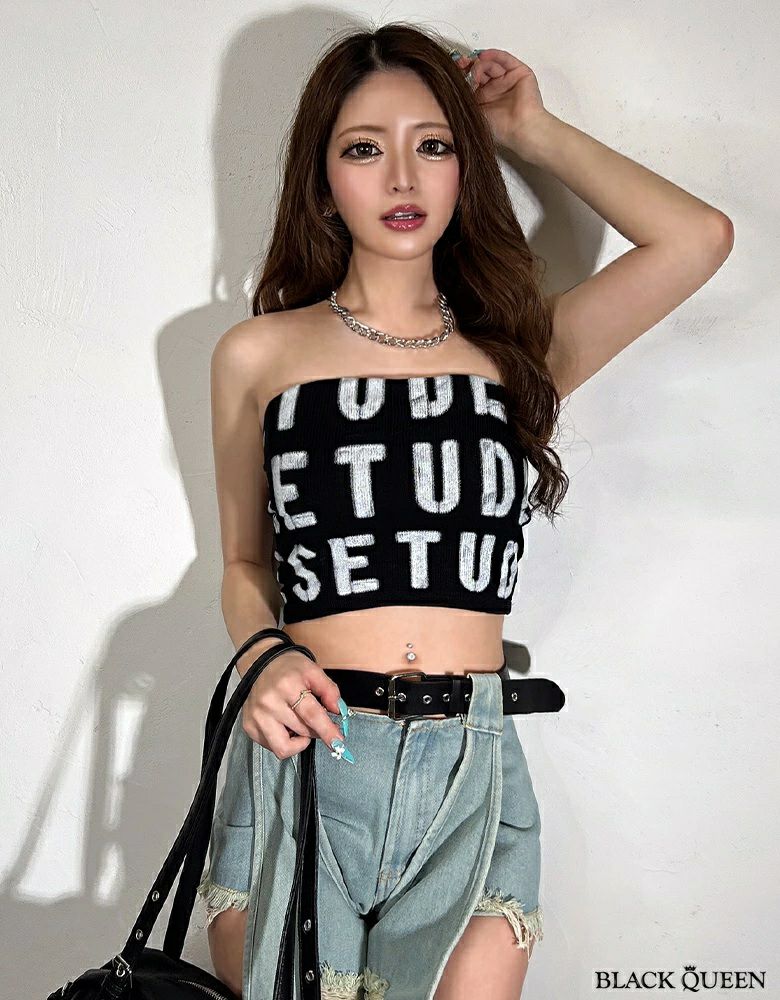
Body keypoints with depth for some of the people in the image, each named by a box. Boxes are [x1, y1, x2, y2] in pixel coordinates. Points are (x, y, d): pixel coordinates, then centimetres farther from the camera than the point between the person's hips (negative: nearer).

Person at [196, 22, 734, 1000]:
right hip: (306, 754, 0)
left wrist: (533, 130, 9)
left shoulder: (515, 351, 9)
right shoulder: (258, 355, 7)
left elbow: (698, 237, -3)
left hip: (471, 772, 1)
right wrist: (264, 660, -7)